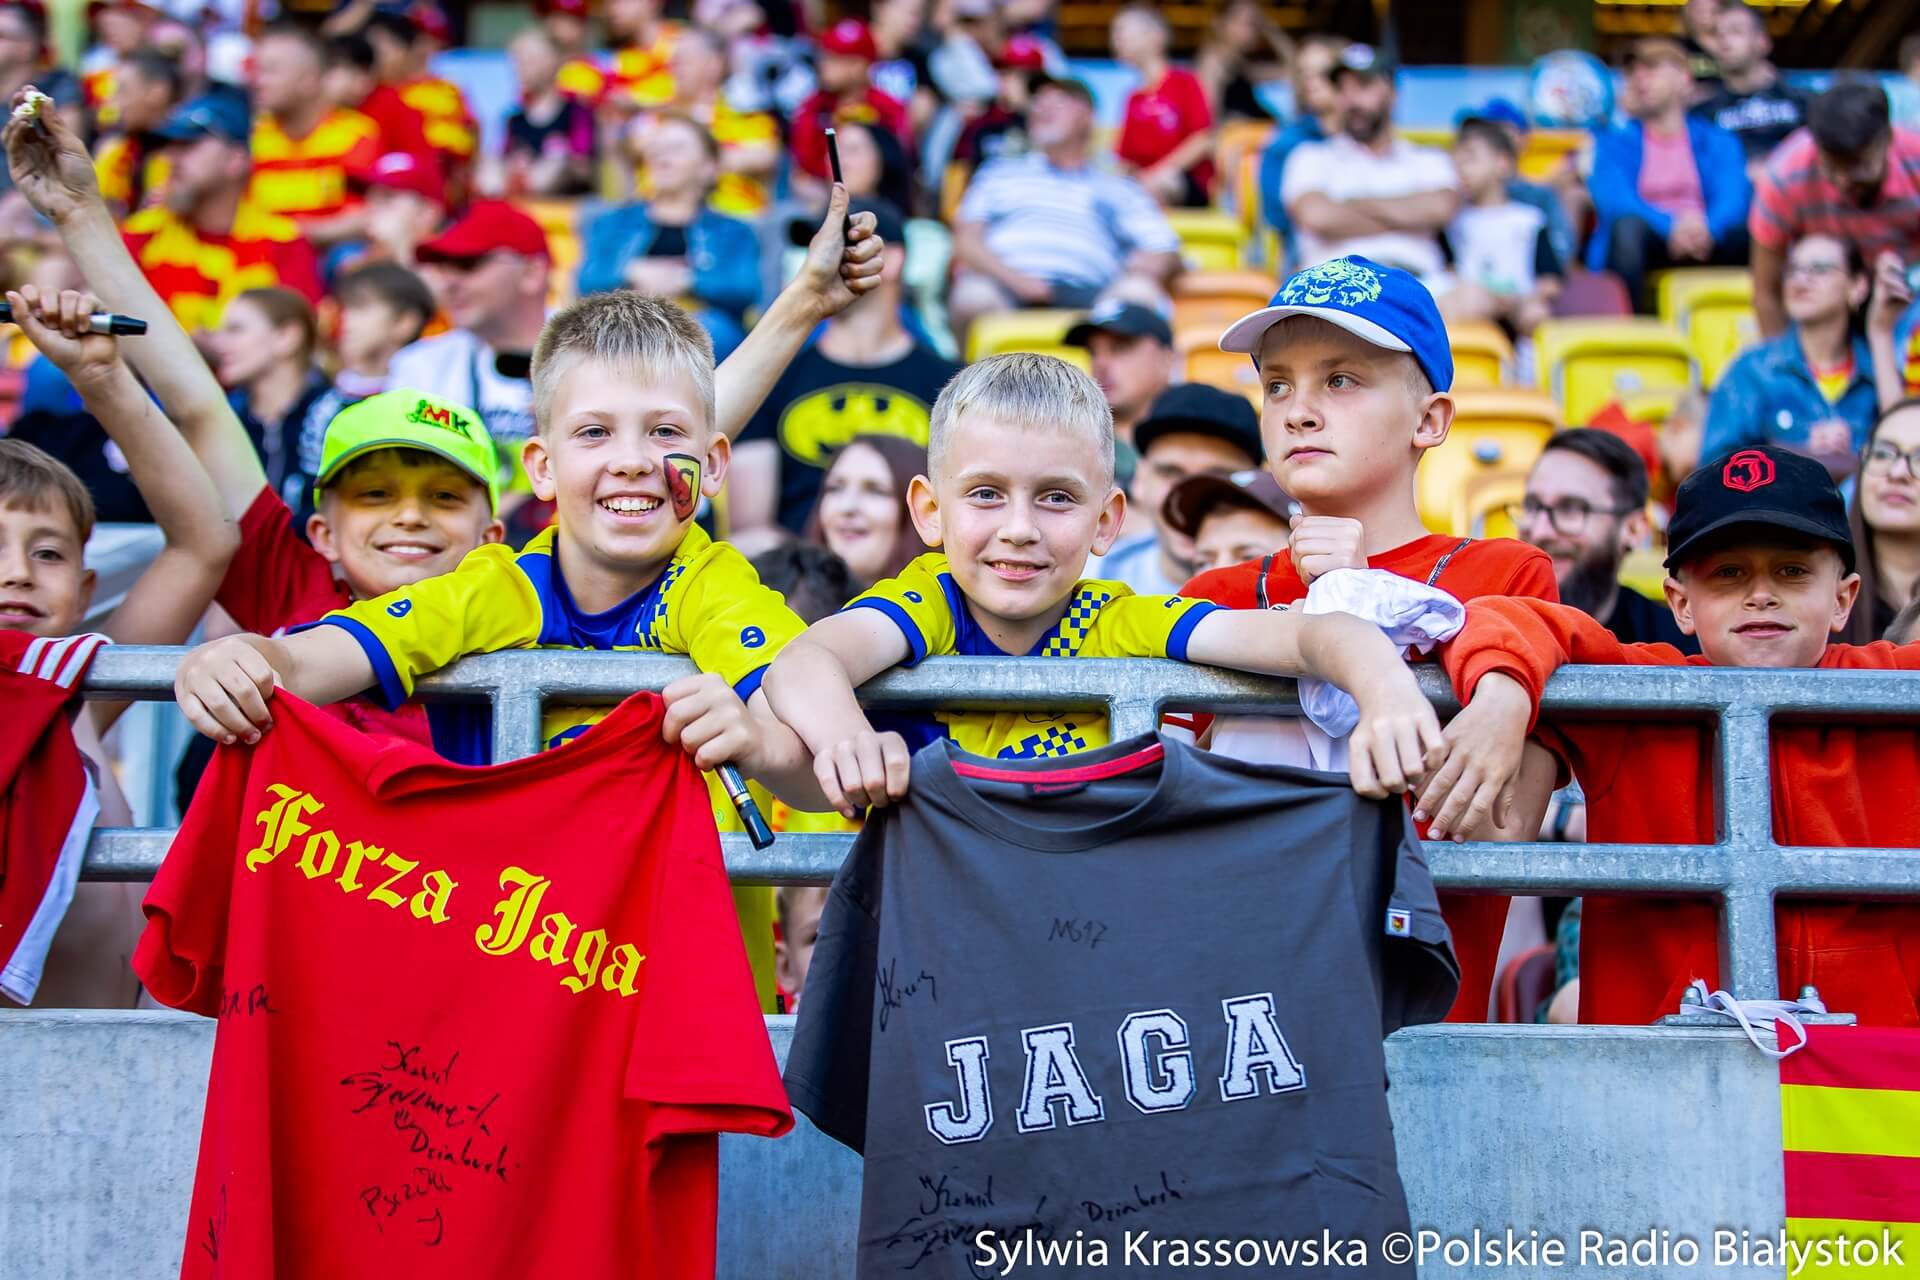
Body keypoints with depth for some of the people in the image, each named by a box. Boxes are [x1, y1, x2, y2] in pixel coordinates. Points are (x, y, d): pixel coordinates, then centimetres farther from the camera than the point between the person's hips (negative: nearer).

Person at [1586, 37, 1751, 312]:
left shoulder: (1718, 141, 15)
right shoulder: (1614, 144, 11)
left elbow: (1734, 196, -5)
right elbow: (1613, 200, -9)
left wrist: (1707, 228, -30)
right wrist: (1670, 225, -30)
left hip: (1707, 245, 1)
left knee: (1748, 229, -30)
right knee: (1627, 225, -35)